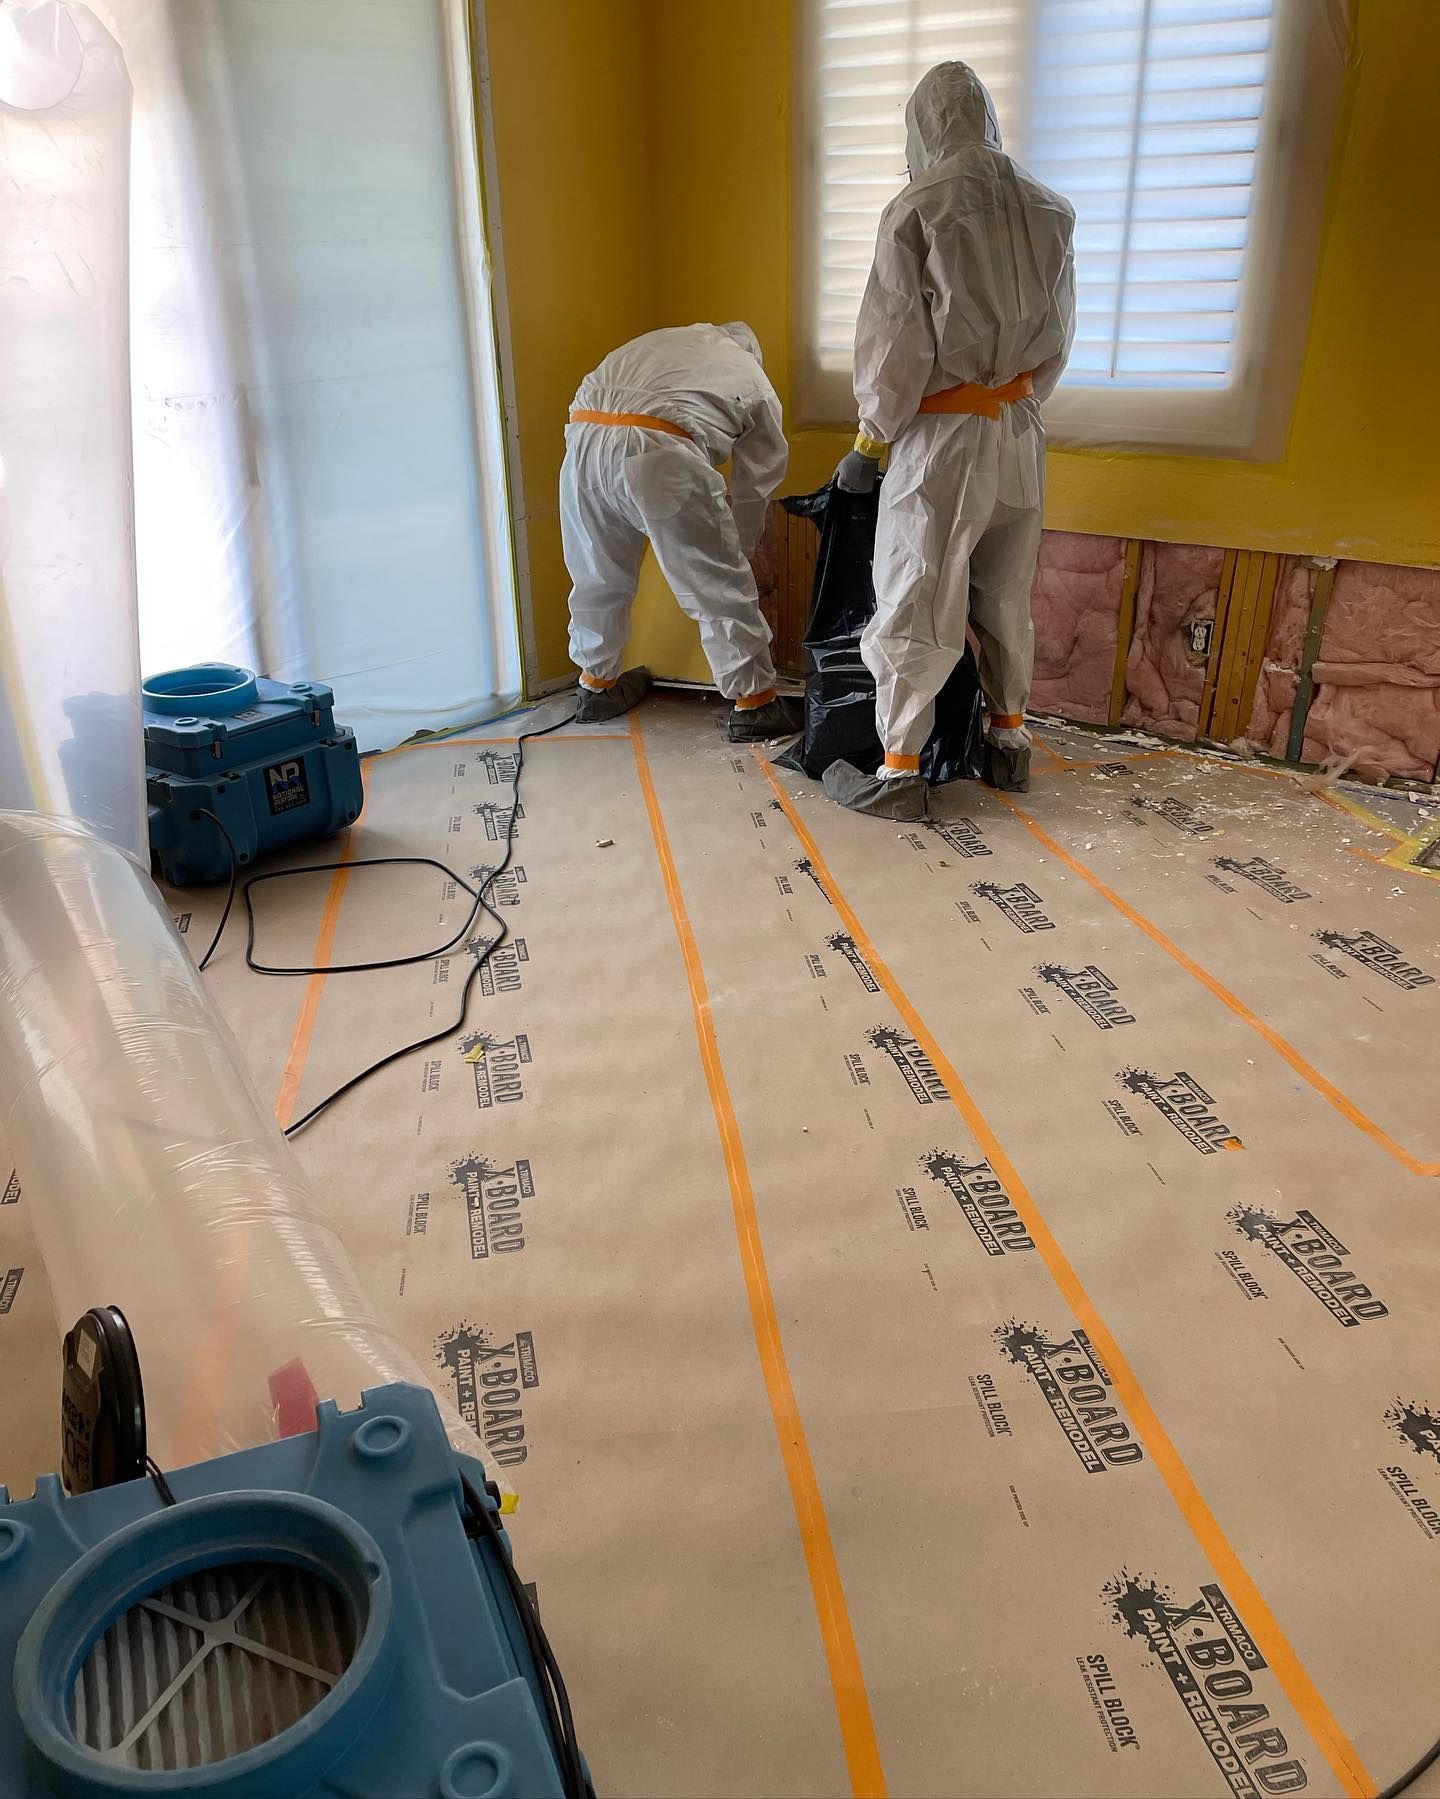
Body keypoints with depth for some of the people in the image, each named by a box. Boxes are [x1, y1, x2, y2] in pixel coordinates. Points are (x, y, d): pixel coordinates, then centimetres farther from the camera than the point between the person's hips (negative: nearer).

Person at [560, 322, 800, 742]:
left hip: (583, 437, 5)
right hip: (659, 453, -5)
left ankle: (598, 685, 39)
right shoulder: (756, 384, 26)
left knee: (599, 576, 23)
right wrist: (740, 550, 42)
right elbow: (754, 486, 27)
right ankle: (754, 704, 14)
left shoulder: (662, 340, 36)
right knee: (721, 587, 8)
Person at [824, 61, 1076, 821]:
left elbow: (895, 342, -11)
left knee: (915, 605, -1)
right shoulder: (1048, 210, 6)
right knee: (1005, 596, 16)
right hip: (1020, 429, 6)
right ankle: (1009, 741, 26)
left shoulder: (917, 209, -10)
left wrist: (868, 440, -1)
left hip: (942, 435, -6)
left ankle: (898, 771, 2)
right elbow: (1057, 337, 11)